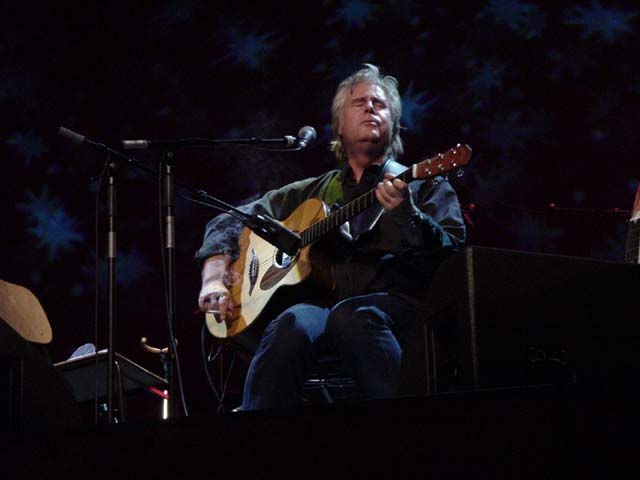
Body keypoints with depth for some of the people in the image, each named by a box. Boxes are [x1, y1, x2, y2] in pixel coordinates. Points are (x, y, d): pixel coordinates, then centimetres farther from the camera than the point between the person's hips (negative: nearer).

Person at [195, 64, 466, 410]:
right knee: (292, 325, -34)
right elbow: (228, 222, 29)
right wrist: (215, 279, 10)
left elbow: (452, 252, 1)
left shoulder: (424, 186, 18)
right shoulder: (311, 192, 27)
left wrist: (406, 214, -18)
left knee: (350, 317, -38)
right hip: (319, 300, 2)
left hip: (393, 303, -2)